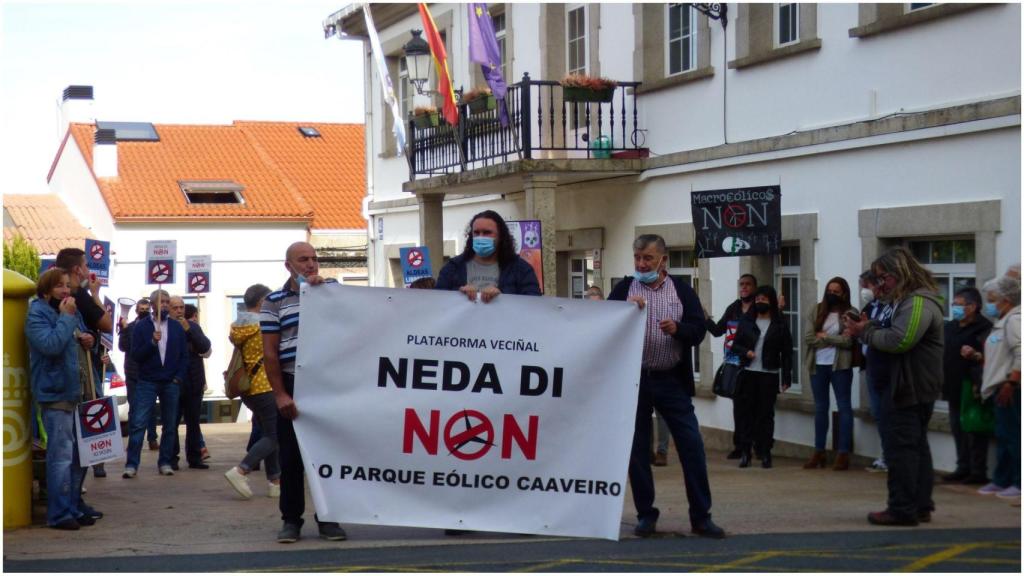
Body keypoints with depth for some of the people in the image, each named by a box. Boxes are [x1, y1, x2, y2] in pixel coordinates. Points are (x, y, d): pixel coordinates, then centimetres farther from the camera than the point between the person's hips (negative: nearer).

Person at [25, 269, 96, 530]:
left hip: (77, 391, 8)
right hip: (55, 393, -8)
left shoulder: (72, 311, 15)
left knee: (79, 454, 12)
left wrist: (86, 340, 5)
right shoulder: (37, 314, -9)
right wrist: (66, 318, -17)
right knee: (61, 454, -9)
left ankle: (74, 508, 21)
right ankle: (59, 514, -4)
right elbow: (51, 344, -24)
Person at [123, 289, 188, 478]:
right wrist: (152, 342, -19)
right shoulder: (141, 326, 1)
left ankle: (165, 463, 13)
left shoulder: (177, 328, 7)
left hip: (171, 383, 3)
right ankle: (131, 465, -7)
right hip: (147, 382, -2)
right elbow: (136, 355, -5)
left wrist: (179, 378, -3)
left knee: (170, 426, 5)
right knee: (138, 424, -8)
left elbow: (184, 356, 8)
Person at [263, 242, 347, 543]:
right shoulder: (274, 302, 4)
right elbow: (270, 352, 0)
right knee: (291, 456, 3)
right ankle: (291, 520, 11)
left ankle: (328, 518, 14)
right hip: (292, 386, -1)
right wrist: (280, 394, -8)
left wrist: (321, 287, -10)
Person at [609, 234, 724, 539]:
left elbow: (698, 330, 0)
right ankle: (646, 515, 16)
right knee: (637, 449, 4)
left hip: (672, 381, 0)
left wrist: (677, 328, -19)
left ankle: (701, 516, 5)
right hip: (633, 379, 0)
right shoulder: (623, 290, 5)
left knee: (692, 445, -3)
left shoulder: (682, 290, 6)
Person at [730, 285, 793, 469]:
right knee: (747, 412, 2)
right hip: (748, 373, 2)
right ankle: (745, 452, 6)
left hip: (769, 375, -2)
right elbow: (735, 345, 11)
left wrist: (786, 377, -4)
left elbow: (787, 352, 2)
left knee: (766, 414, 1)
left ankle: (765, 453, 6)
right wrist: (745, 352, -10)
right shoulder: (746, 321, 8)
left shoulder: (780, 325, 2)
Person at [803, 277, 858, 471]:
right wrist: (835, 340, -9)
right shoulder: (816, 311, 7)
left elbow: (849, 341, -15)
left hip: (840, 366, -4)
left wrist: (824, 337, -8)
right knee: (820, 408, 11)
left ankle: (844, 453, 3)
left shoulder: (850, 313, -4)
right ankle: (819, 452, 19)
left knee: (844, 407, 0)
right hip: (818, 365, 5)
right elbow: (808, 338, -4)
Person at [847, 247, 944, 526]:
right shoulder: (912, 300, 18)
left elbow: (898, 341, -26)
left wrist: (865, 332, -13)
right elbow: (896, 335, 15)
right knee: (917, 445, 14)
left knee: (902, 447, -9)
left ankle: (902, 509, -7)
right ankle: (920, 506, 20)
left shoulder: (918, 303, -17)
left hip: (913, 388, -11)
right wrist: (869, 327, -1)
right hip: (918, 387, 11)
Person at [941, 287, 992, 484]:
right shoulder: (950, 327, 15)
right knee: (957, 429, 12)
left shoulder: (983, 327, -11)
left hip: (972, 388, -8)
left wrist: (975, 356, -34)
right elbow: (944, 352, 26)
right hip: (954, 387, 8)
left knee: (975, 429, -3)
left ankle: (978, 471, 2)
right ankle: (963, 468, 21)